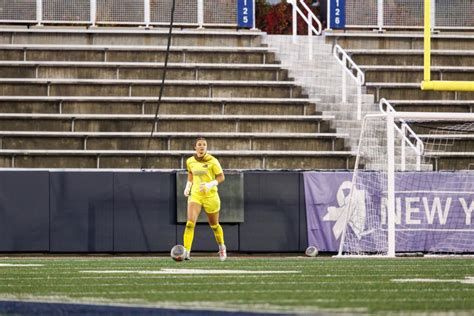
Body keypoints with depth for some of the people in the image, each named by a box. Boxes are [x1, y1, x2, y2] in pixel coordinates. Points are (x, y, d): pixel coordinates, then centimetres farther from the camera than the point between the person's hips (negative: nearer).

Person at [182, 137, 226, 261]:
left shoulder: (212, 161, -10)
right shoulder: (190, 161, 2)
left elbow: (221, 177, -7)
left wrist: (210, 185, -22)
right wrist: (188, 187, 9)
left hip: (210, 195, -2)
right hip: (195, 195, 2)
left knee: (214, 225, 13)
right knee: (190, 223, -18)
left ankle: (222, 247, 40)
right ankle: (186, 252, -23)